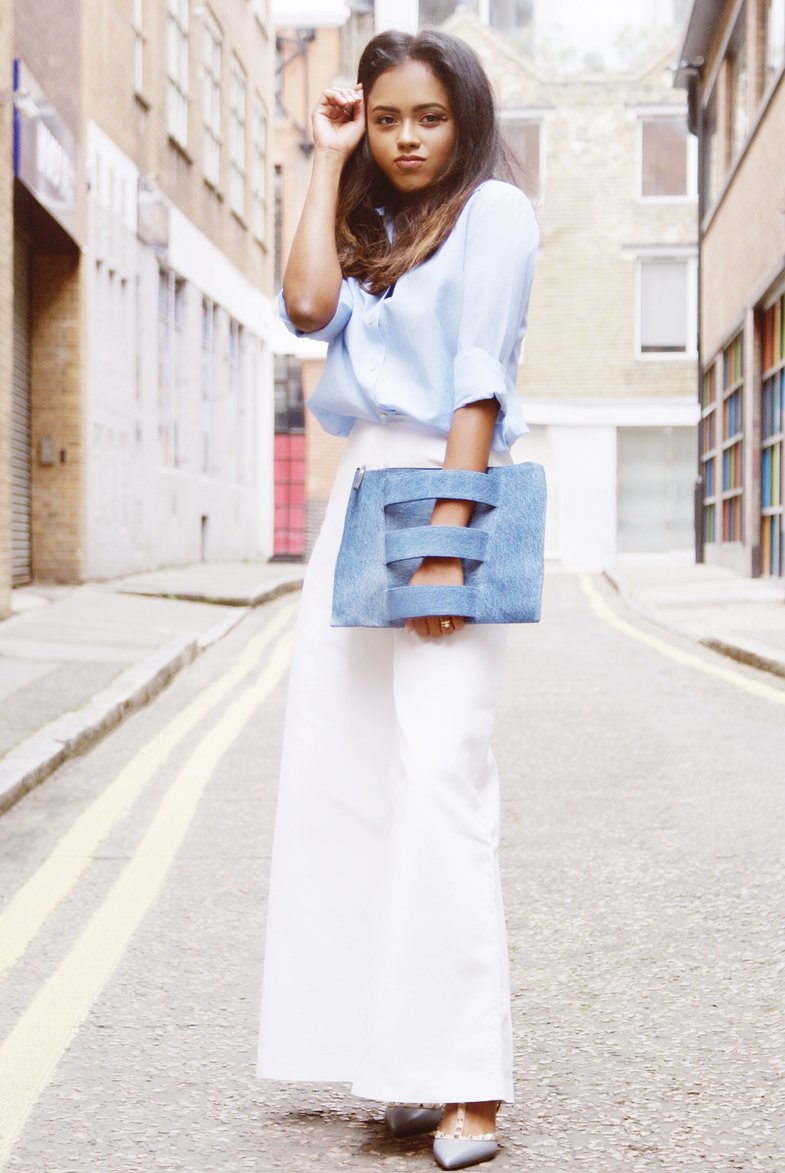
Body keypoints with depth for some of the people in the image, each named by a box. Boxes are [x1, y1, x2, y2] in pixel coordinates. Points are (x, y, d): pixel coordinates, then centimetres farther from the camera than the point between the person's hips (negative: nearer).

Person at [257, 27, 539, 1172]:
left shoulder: (493, 208, 2)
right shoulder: (372, 231, 22)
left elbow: (480, 376, -9)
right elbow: (309, 307, 1)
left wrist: (447, 538, -18)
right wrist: (328, 162, 9)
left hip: (447, 491, -7)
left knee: (441, 766, -16)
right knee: (339, 773, 0)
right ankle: (401, 1055, 7)